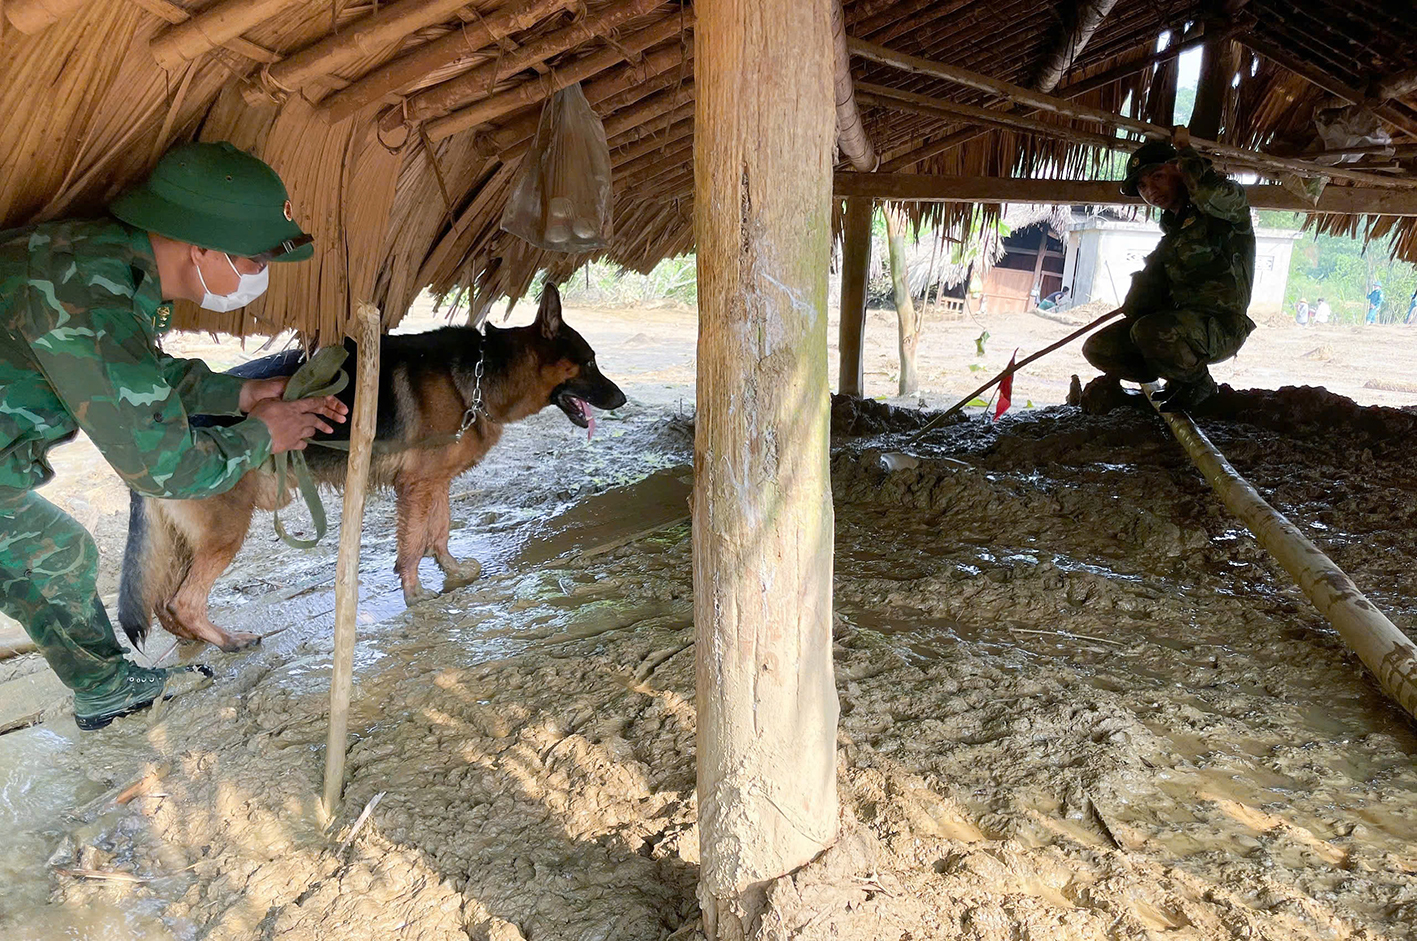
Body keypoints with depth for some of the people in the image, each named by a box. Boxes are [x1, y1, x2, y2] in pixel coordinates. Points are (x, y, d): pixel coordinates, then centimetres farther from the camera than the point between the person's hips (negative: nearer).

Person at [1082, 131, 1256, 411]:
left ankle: (1198, 382, -7)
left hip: (1221, 325, -8)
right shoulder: (1172, 233, 21)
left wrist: (1187, 154, -11)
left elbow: (1222, 195, -31)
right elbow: (1147, 289, 17)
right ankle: (1179, 379, 7)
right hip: (1178, 321, 8)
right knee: (1097, 348, -3)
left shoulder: (1225, 213, -4)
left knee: (1150, 331, -37)